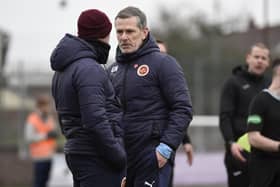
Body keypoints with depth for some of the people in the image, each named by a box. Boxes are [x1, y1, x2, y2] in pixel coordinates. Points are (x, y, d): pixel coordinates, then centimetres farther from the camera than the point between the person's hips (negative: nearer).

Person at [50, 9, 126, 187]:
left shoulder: (62, 71, 16)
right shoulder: (89, 69, -15)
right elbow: (95, 120, -22)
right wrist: (118, 156, -16)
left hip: (75, 152, 10)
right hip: (98, 157, -10)